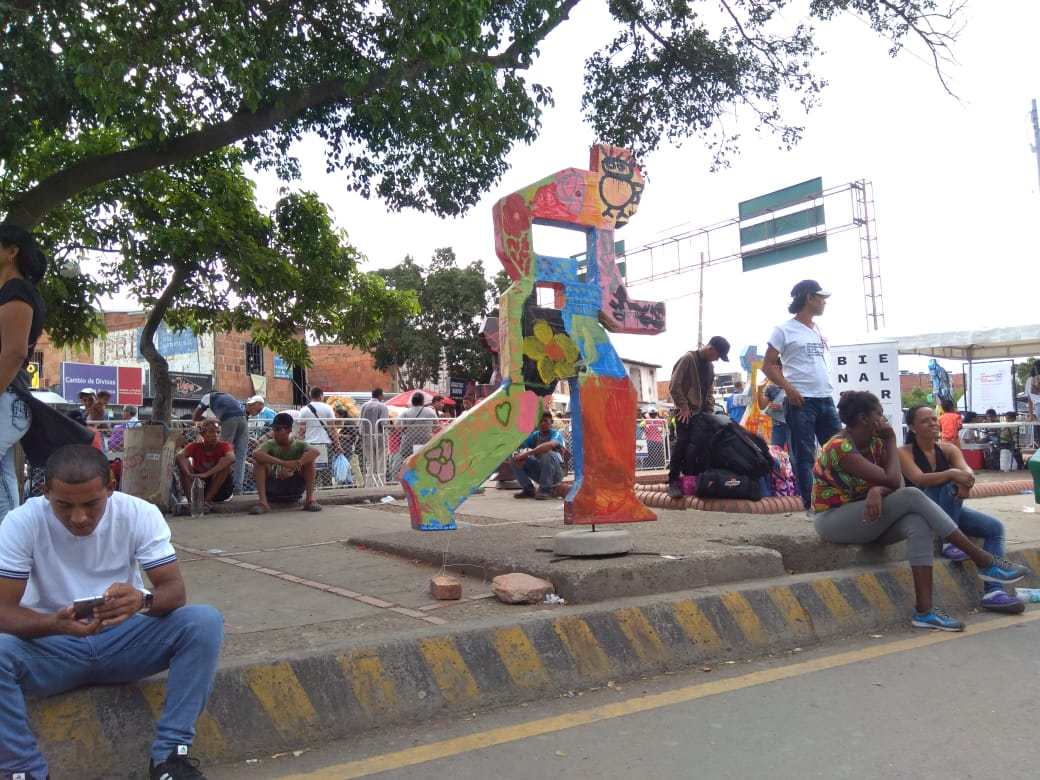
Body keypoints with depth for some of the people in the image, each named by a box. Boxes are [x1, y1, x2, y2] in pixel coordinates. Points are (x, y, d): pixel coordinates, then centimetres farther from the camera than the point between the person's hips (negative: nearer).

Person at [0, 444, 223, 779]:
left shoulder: (140, 514, -14)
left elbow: (174, 589, -16)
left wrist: (143, 601, -41)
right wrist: (55, 623, -41)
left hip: (124, 638, 1)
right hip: (51, 644, -1)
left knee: (205, 622, -25)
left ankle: (169, 753, -18)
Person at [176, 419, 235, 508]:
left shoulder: (224, 446, -12)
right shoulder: (195, 446, -6)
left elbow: (231, 458, -36)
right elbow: (179, 456, -26)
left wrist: (207, 474, -44)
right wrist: (188, 474, -45)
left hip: (219, 489, -1)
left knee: (225, 462, -25)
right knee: (185, 461, -17)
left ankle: (208, 500, -23)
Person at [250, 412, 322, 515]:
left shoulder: (299, 445, -8)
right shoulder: (270, 444, -9)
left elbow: (315, 451, -31)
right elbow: (256, 454, -33)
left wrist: (294, 465, -43)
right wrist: (284, 463, -42)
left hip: (294, 489, 0)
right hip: (272, 489, 0)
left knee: (309, 459, -19)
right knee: (258, 461, -22)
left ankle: (310, 499, -21)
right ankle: (263, 502, -28)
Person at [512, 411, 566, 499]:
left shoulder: (556, 434, -13)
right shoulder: (535, 435, 4)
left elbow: (550, 445, -37)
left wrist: (527, 453, -39)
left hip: (555, 473, -5)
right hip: (539, 472, 5)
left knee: (548, 454, -35)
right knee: (515, 458, -8)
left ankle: (546, 490, -21)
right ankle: (528, 490, 1)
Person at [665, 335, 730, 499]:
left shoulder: (709, 366, 14)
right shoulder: (688, 359, -11)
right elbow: (674, 386, -16)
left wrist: (710, 411, 8)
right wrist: (683, 407, -17)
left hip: (701, 412, 7)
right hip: (686, 412, -7)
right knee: (682, 444, -14)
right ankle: (673, 481, -10)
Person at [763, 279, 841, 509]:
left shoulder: (819, 330, 17)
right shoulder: (784, 330, -3)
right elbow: (768, 365, -5)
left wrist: (828, 390, 13)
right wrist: (788, 388, -17)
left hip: (826, 399, 7)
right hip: (801, 400, -7)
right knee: (804, 455, -2)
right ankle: (810, 502, 5)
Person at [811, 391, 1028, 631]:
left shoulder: (874, 441, 5)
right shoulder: (839, 447, -22)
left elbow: (897, 481, -5)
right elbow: (892, 480, -22)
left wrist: (877, 491, -27)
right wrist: (891, 441, -11)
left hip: (865, 516, 8)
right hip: (833, 520, -8)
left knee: (918, 524, -23)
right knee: (912, 497, -23)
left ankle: (925, 610, -26)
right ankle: (985, 562, -16)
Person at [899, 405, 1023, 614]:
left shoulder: (948, 449, 4)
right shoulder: (905, 452, -10)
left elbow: (966, 470, -15)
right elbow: (919, 479, -27)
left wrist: (966, 481, -40)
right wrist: (952, 474, -41)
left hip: (949, 510, 6)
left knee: (995, 527, -13)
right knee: (951, 484, -30)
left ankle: (992, 592, -23)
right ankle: (949, 542, -25)